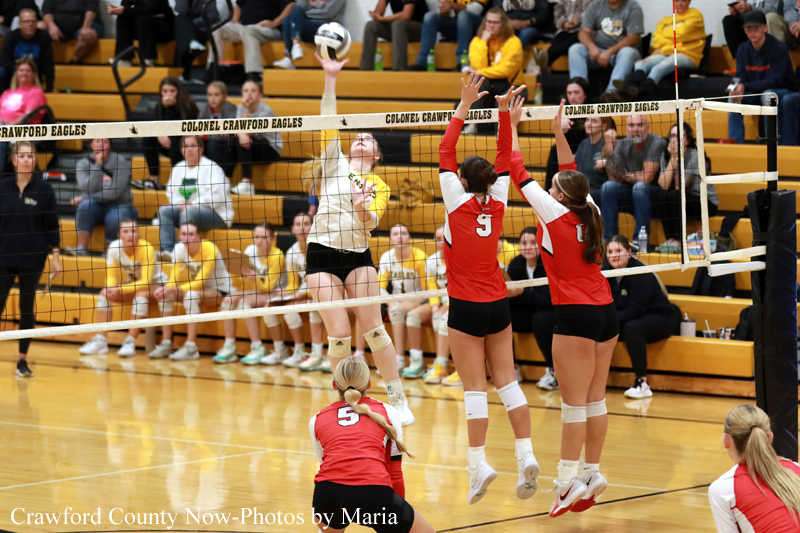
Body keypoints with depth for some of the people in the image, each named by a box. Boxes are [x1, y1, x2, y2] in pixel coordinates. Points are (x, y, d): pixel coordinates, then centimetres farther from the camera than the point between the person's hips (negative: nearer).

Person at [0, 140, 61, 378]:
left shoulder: (44, 189, -1)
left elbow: (52, 225, 0)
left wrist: (56, 255, -5)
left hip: (33, 259, -1)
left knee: (27, 308, 5)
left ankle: (23, 360, 12)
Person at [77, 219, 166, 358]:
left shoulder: (146, 249, -26)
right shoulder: (114, 247, -13)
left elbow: (146, 282, -29)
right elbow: (111, 277, -7)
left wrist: (119, 289, -37)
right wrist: (111, 289, -31)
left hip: (155, 284, -5)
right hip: (131, 285, 5)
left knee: (140, 295, -36)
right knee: (105, 294, -18)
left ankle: (130, 343, -35)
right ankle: (100, 342, -19)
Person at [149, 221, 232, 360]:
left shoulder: (209, 249, -24)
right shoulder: (179, 249, -8)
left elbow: (200, 282, -28)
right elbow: (174, 279, -7)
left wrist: (171, 289, -40)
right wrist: (165, 289, -32)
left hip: (219, 290, -6)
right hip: (194, 288, 6)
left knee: (191, 295, -36)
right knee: (165, 294, -18)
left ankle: (191, 347, -36)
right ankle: (166, 344, -16)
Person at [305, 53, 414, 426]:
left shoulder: (379, 186, 12)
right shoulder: (335, 163, 9)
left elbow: (372, 221, -4)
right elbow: (328, 122, -1)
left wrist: (362, 208, -26)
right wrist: (330, 79, -9)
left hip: (358, 258, 1)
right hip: (322, 255, -1)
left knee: (374, 328, -6)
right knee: (339, 335, -7)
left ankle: (398, 399, 2)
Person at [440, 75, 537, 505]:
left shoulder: (458, 203, -10)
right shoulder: (497, 204, 1)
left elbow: (445, 152, -7)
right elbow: (504, 160, 14)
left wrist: (464, 106, -7)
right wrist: (505, 117, 10)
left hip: (466, 308, -5)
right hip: (498, 304, 5)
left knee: (474, 386, -5)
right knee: (506, 380, 7)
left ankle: (478, 463, -10)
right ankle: (525, 455, -2)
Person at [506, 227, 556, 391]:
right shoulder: (516, 264, -5)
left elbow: (549, 302, -27)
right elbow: (516, 302, -2)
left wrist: (523, 292, -40)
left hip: (553, 314, -5)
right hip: (528, 314, 5)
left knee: (541, 319, -38)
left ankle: (554, 371, -20)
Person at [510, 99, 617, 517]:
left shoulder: (554, 213, -8)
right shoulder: (590, 213, 7)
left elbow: (519, 174, -1)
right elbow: (573, 176, 24)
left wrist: (512, 127, 7)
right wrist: (559, 133, 25)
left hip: (576, 314, -7)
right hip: (606, 312, 7)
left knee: (574, 403, -7)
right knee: (595, 400, 10)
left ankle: (569, 481, -7)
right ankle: (592, 474, 14)